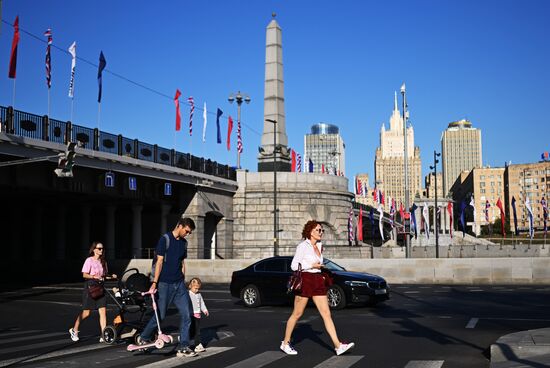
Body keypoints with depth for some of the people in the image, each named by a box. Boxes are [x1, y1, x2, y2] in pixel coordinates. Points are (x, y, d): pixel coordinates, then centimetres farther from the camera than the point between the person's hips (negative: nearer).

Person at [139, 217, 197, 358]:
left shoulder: (184, 243, 12)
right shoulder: (165, 239, -8)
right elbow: (159, 262, -11)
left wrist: (183, 282, 16)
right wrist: (154, 283, -14)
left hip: (179, 284, 6)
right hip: (165, 284, -6)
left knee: (186, 315, -2)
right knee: (160, 315, 1)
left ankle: (183, 347, 4)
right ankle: (143, 338, 24)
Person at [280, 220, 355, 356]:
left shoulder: (319, 246, 13)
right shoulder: (303, 246, -8)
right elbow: (294, 265, -11)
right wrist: (312, 265, -13)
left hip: (318, 282, 7)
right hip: (305, 281, -6)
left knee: (326, 314, -1)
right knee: (297, 314, 4)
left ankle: (338, 346, -5)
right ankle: (285, 343, 19)